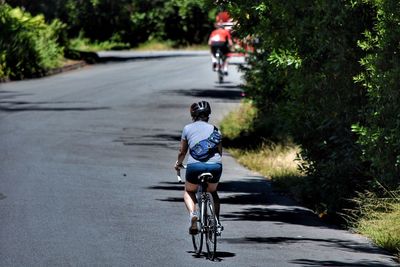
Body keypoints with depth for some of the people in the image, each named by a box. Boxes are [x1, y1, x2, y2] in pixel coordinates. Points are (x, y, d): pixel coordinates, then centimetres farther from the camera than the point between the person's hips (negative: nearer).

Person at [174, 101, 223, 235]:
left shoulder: (188, 128, 14)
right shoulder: (214, 129, 19)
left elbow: (182, 152, 21)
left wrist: (178, 164, 41)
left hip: (195, 165, -2)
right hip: (215, 166, 2)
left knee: (189, 192, 25)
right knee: (213, 192, 31)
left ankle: (192, 213, -5)